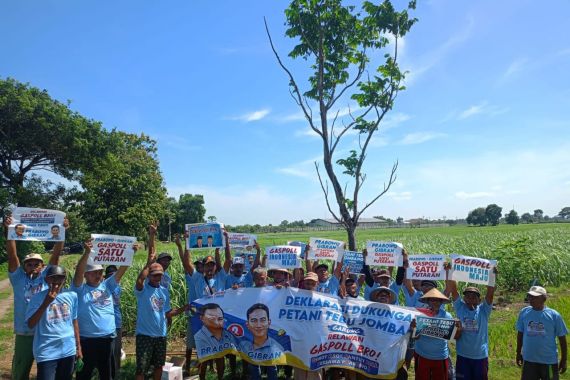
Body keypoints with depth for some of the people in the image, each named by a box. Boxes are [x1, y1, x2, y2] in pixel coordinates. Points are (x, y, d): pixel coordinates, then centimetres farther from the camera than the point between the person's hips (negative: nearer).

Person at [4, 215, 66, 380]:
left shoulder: (46, 277, 2)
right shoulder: (18, 278, 2)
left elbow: (56, 254, -8)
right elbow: (12, 254, -9)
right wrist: (8, 231, -20)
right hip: (24, 334, 0)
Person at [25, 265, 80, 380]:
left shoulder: (72, 296, 2)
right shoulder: (38, 298, -8)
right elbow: (30, 325, -14)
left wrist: (78, 346, 12)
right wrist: (46, 302, -22)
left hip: (69, 350, 4)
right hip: (47, 353, -4)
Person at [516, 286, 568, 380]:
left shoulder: (554, 315, -9)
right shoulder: (524, 312, -2)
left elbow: (562, 338, -2)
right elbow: (520, 334, 8)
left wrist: (564, 360, 1)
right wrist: (518, 353, 11)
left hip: (549, 361, -2)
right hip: (529, 359, 2)